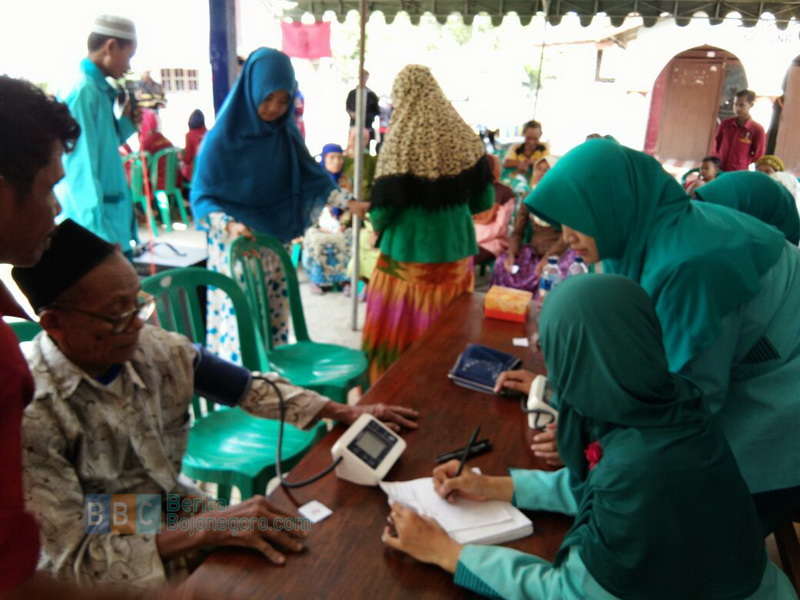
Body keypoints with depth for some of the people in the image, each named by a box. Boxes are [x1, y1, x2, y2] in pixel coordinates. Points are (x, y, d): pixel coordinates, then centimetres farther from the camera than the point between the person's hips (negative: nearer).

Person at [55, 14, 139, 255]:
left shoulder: (98, 90, 13)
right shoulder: (83, 91, -14)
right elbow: (82, 166, -21)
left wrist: (127, 121, 13)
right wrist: (100, 233, -23)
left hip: (111, 224, 9)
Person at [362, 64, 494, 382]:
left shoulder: (401, 142, -13)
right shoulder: (466, 138, 0)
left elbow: (382, 211, -13)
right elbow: (483, 201, 5)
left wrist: (378, 224, 10)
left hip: (409, 253, -4)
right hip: (457, 250, 4)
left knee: (401, 327, 9)